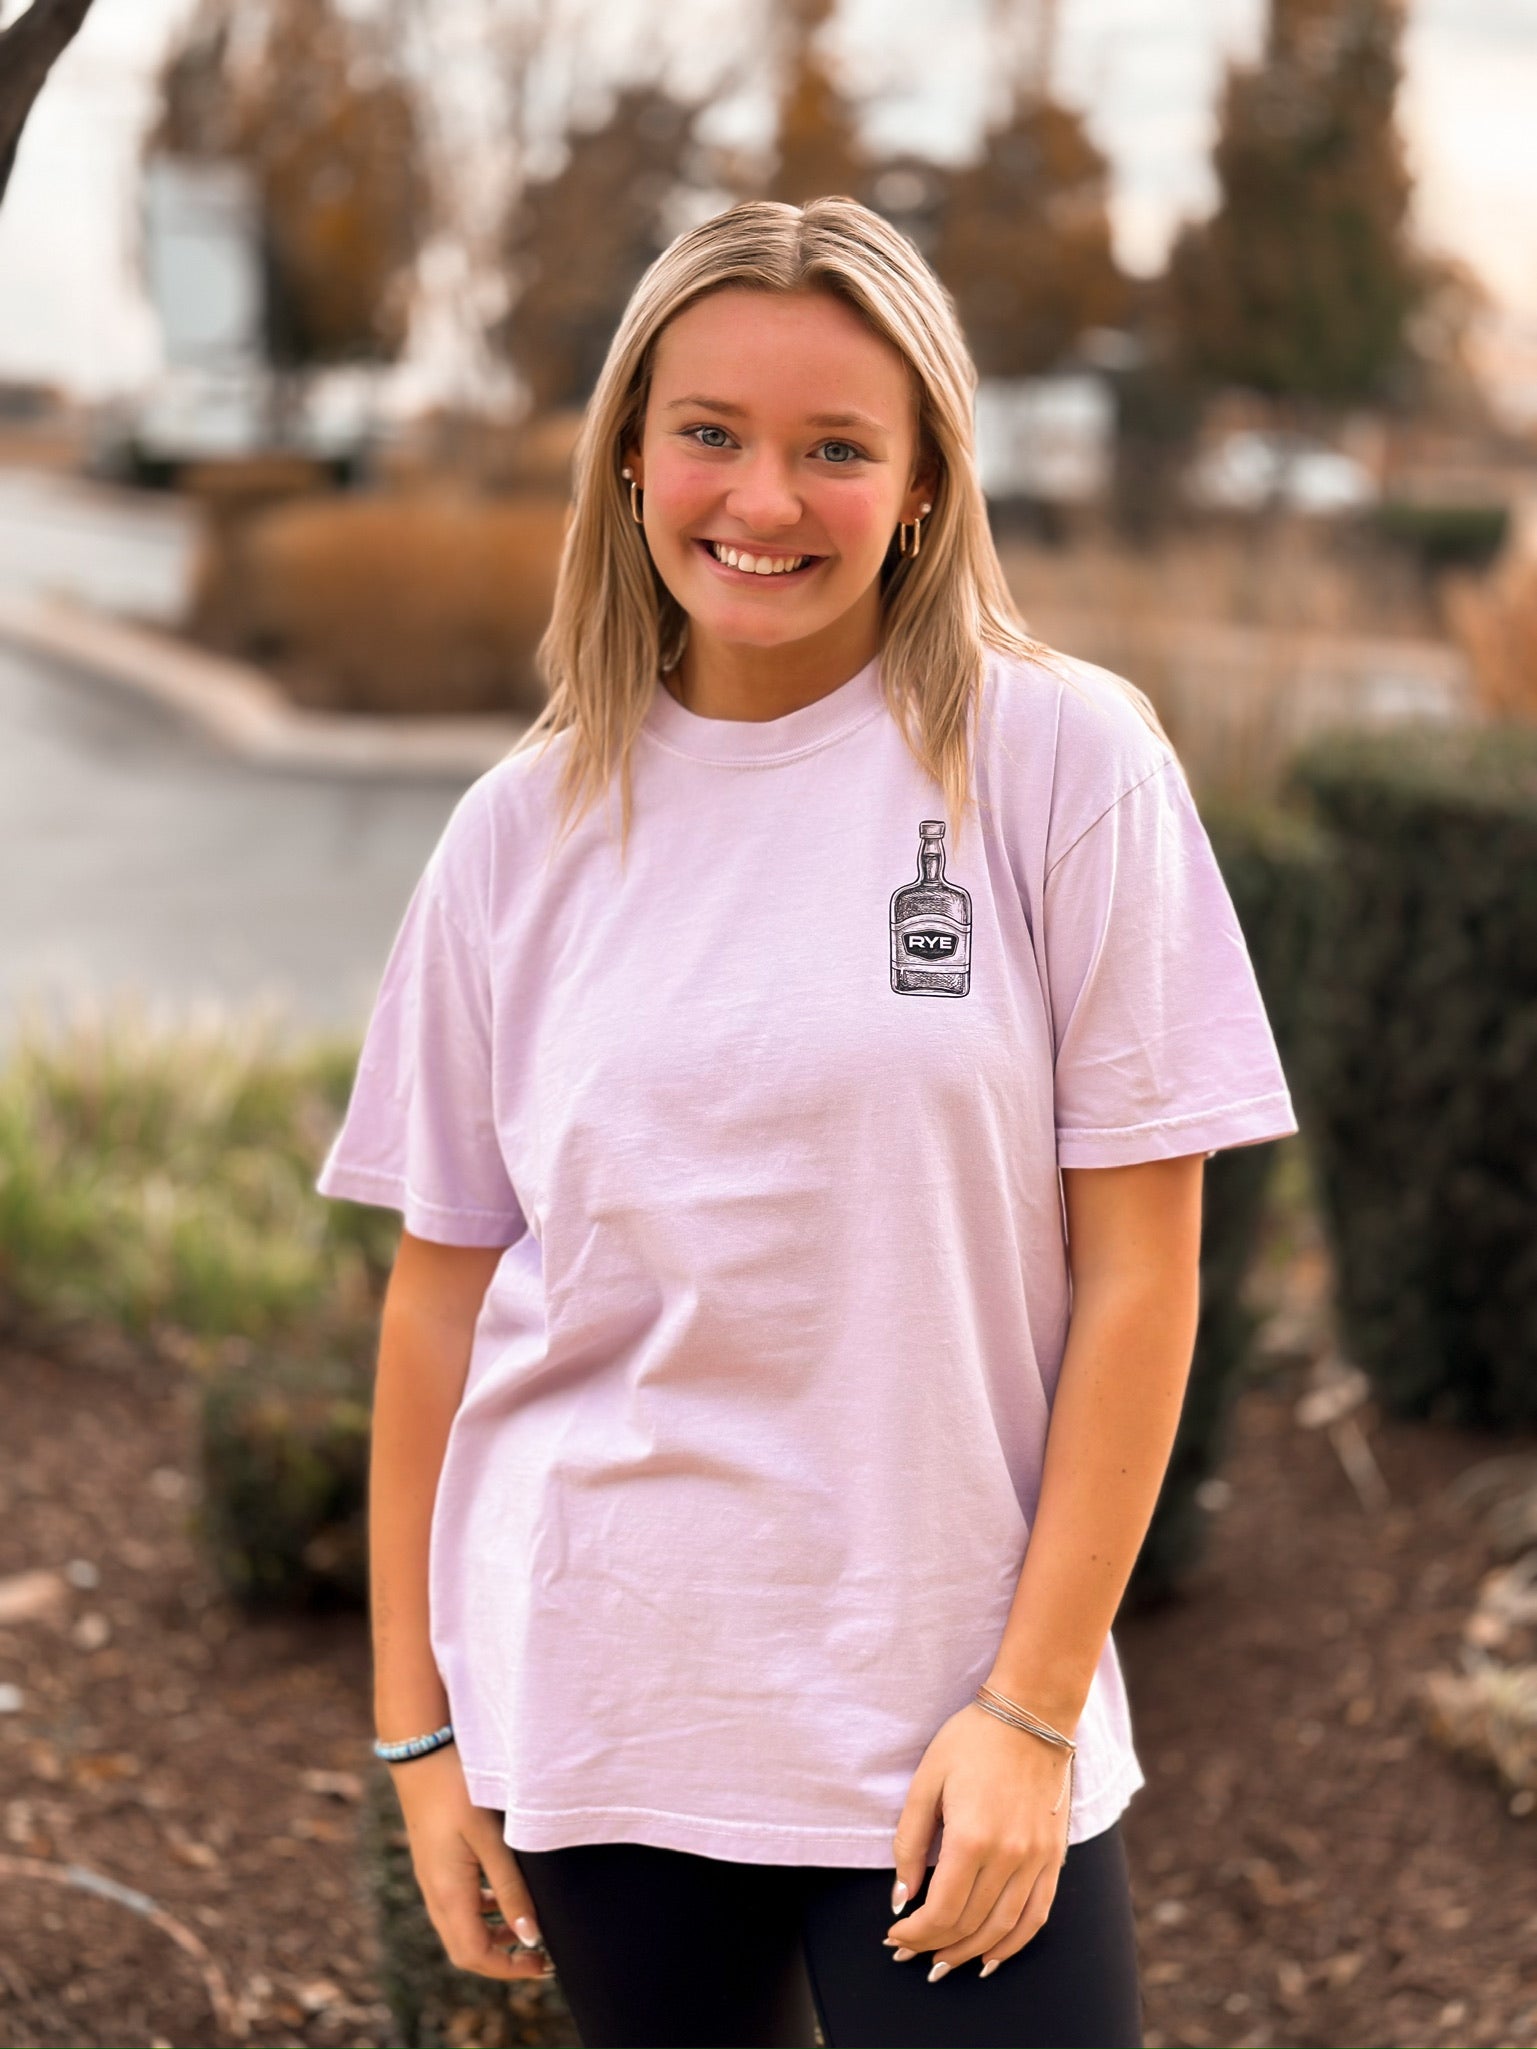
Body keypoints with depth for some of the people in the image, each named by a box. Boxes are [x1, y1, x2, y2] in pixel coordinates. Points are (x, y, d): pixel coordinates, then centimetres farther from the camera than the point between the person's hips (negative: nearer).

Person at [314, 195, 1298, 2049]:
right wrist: (416, 1722, 6)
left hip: (951, 1717, -2)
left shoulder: (1062, 762, -5)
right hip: (591, 1721, 2)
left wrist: (1035, 1707, -9)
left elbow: (1137, 1267, -6)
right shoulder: (523, 830, 3)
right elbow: (443, 1287, 6)